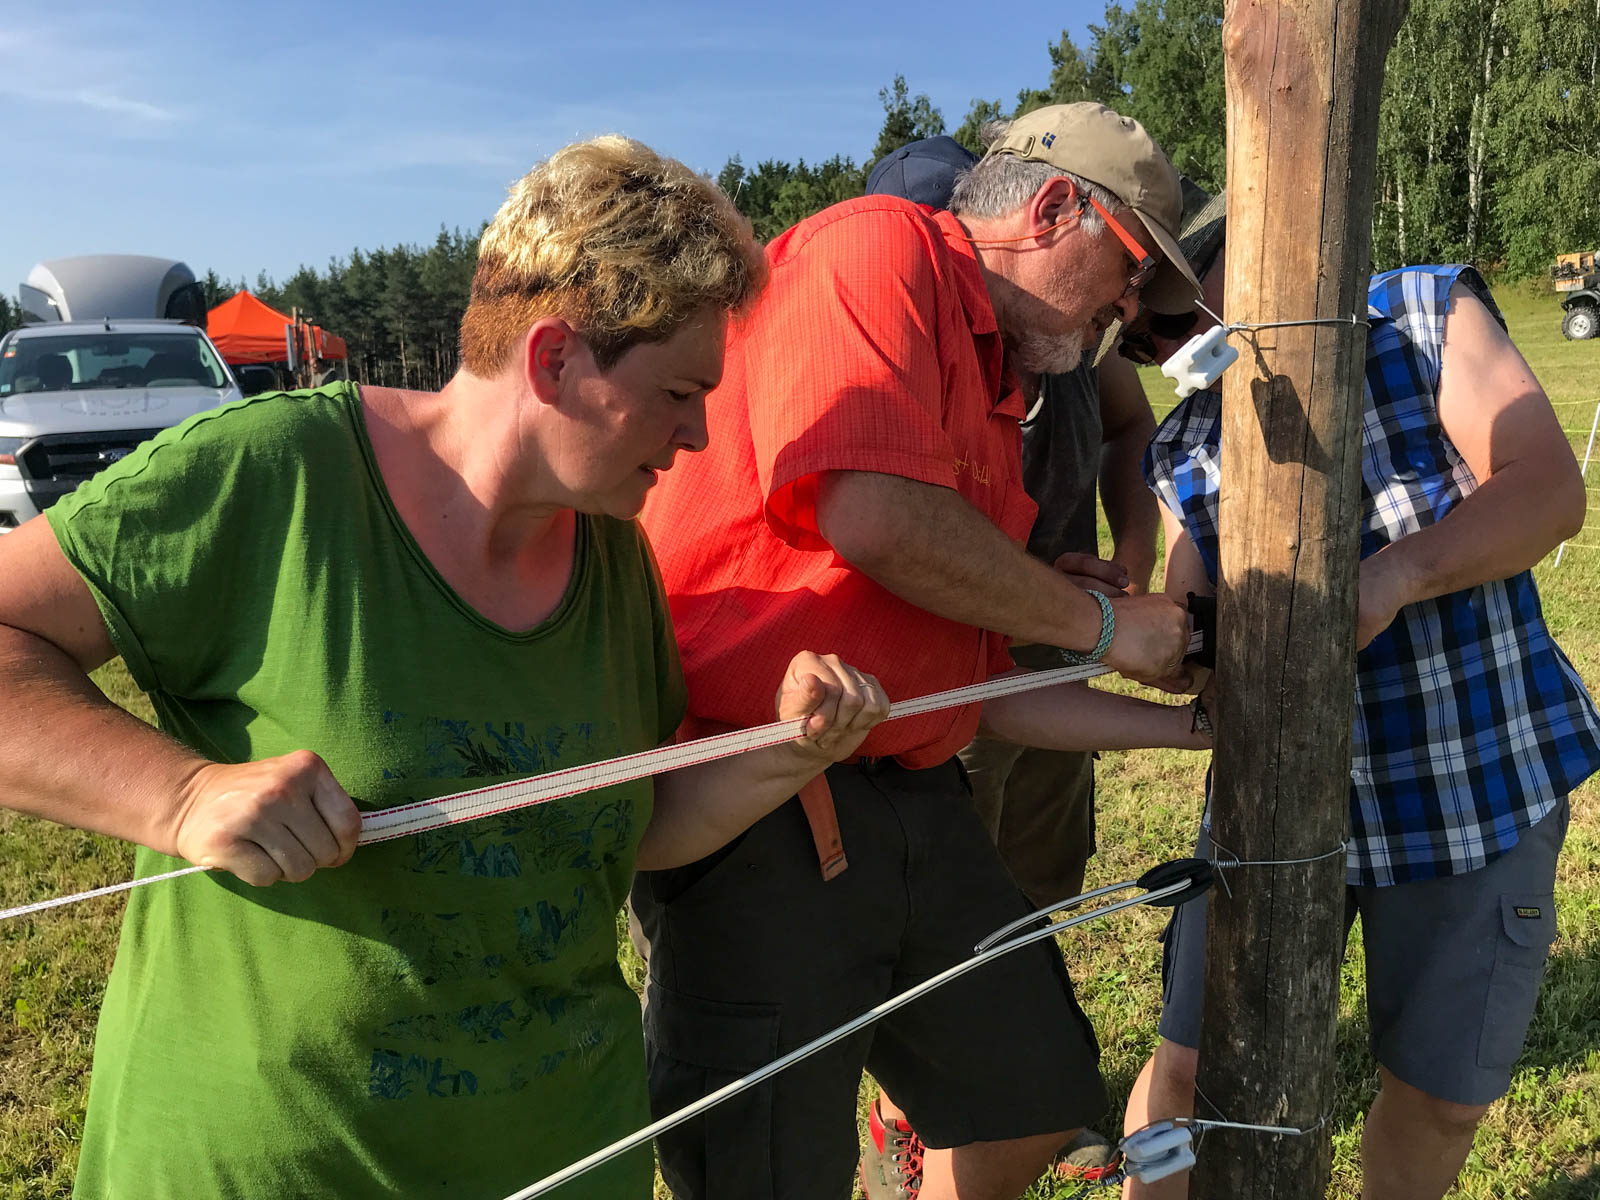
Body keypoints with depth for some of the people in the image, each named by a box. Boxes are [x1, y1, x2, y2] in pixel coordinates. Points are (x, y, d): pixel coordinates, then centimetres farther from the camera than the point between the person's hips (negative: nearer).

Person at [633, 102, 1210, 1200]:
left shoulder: (994, 406, 18)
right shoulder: (878, 245, -7)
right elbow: (872, 514, -24)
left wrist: (1197, 724, 22)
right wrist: (1103, 623, -9)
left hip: (914, 799, 9)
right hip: (756, 808, -9)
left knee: (1035, 1105, 18)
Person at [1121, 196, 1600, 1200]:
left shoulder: (1429, 317, -4)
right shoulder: (1183, 450, 3)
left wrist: (1396, 574, -30)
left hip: (1480, 781, -1)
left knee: (1441, 1097, 12)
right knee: (1194, 1070, 4)